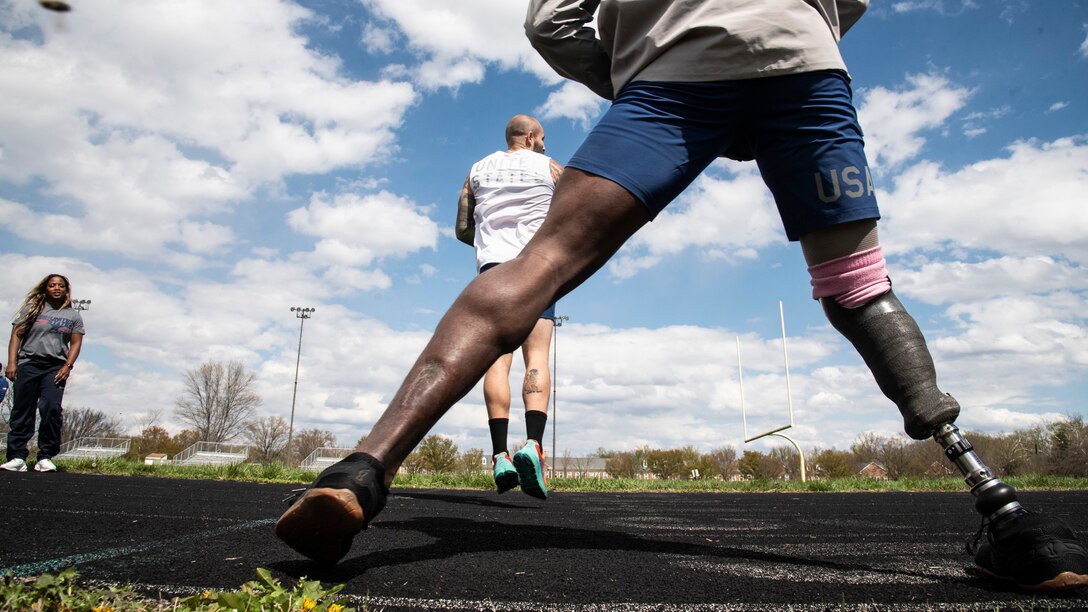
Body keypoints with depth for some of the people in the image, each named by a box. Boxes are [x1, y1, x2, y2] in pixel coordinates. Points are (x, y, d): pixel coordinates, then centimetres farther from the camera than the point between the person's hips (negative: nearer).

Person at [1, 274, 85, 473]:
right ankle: (17, 457, -1)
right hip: (28, 363, 0)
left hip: (56, 367, 0)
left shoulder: (73, 316, 14)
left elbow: (76, 343, 9)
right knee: (22, 410, -2)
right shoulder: (32, 308, 11)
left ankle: (45, 457, -11)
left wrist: (68, 366, -5)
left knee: (51, 408, -14)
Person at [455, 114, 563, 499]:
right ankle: (532, 444, -27)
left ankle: (501, 456, -12)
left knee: (498, 360, -3)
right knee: (537, 358, -8)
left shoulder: (478, 170, 19)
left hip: (492, 266, 2)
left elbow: (463, 229, 16)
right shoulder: (550, 168, 11)